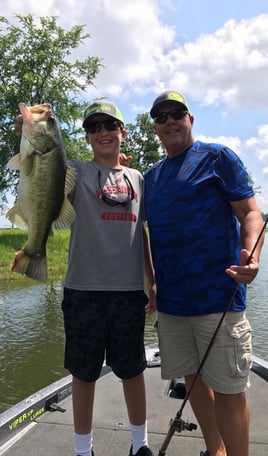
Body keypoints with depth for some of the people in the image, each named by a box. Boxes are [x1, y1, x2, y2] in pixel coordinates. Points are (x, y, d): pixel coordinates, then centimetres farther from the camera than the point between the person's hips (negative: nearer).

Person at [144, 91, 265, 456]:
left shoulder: (218, 157, -1)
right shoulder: (151, 175, 15)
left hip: (217, 294, -6)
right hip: (170, 297, 6)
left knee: (227, 387, 2)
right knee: (192, 377, 16)